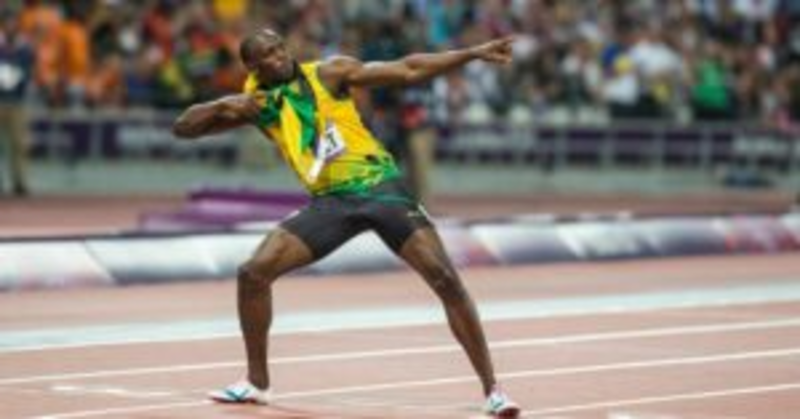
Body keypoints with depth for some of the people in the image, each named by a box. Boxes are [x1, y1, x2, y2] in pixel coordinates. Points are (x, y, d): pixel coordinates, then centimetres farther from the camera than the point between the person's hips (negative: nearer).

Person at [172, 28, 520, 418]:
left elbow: (407, 70, -6)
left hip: (379, 185, -3)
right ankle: (257, 382, 11)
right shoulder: (255, 103, 6)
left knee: (445, 279, -15)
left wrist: (473, 53, -14)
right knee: (253, 273, -7)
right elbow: (182, 127, 6)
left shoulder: (328, 74, -3)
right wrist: (223, 106, -13)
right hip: (329, 200, 3)